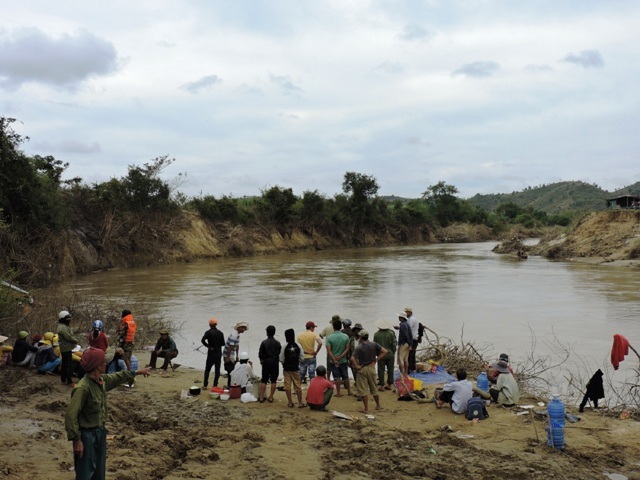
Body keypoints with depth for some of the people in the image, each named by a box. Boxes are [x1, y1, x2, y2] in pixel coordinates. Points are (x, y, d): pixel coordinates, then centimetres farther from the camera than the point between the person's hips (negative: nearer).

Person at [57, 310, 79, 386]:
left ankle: (63, 379, 25)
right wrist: (76, 340, -7)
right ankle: (69, 381, -7)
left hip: (64, 349, 11)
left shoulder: (64, 326, 15)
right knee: (69, 365, -9)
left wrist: (75, 338, 2)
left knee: (64, 364, 17)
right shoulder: (63, 327, -20)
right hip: (66, 349, -11)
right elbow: (69, 338, -22)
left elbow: (71, 335, 19)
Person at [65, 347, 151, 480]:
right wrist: (76, 440, -24)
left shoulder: (102, 380, 0)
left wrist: (137, 372, 29)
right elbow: (71, 415, -26)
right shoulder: (83, 387, -27)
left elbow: (117, 377, 23)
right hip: (87, 435, -9)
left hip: (100, 432, 9)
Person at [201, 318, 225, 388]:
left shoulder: (208, 332, -8)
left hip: (211, 353, -2)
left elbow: (203, 340, -22)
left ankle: (205, 385, 6)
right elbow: (223, 343, 2)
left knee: (207, 369, 8)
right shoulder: (220, 333, 0)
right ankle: (215, 385, 6)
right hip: (218, 354, 2)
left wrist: (208, 346, -11)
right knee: (217, 369, 8)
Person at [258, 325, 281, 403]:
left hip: (266, 363, -1)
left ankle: (261, 397, 8)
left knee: (263, 381, 8)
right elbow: (280, 353, 0)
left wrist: (262, 360, 13)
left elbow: (260, 354, -5)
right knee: (273, 381, 6)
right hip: (275, 363, 1)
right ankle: (271, 397, 6)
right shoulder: (277, 343, -4)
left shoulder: (264, 342, -9)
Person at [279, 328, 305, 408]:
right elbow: (302, 358, -2)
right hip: (296, 369, 2)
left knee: (288, 386, 8)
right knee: (298, 386, 8)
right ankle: (300, 403, 10)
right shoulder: (298, 346, -7)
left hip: (287, 369, -2)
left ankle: (290, 403, 11)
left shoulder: (285, 347, -14)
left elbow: (281, 359, -9)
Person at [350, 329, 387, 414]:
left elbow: (352, 358, -27)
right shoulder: (374, 345, -4)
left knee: (363, 390, 2)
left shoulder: (359, 348, -15)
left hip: (362, 369, -4)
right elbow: (384, 352, -4)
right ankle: (378, 406, 30)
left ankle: (366, 409, 3)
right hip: (372, 368, 4)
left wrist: (356, 366, -13)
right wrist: (376, 360, -1)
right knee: (374, 388, 19)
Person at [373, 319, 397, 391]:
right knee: (390, 370, 13)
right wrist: (393, 352, 9)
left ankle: (381, 386, 6)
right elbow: (394, 344, -3)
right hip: (390, 354, 1)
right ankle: (390, 384, 18)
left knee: (381, 371, 6)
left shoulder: (376, 334, -9)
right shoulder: (391, 333, -7)